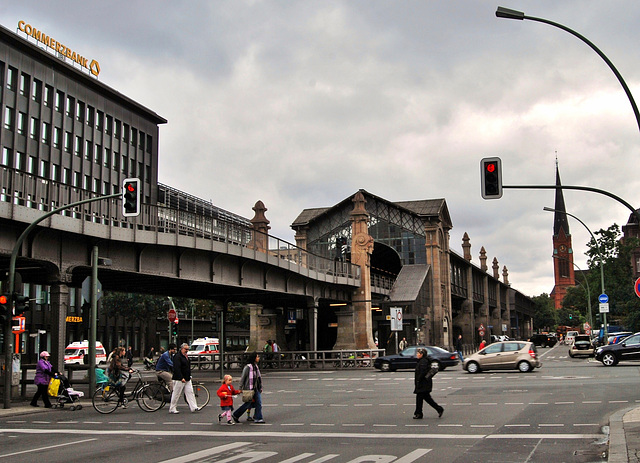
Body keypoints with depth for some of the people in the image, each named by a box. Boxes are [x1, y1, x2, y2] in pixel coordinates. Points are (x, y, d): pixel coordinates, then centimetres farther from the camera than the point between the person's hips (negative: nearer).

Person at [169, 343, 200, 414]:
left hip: (187, 379, 9)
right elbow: (177, 368, -21)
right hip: (179, 379, -9)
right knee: (176, 394, 0)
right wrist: (181, 378, -25)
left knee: (190, 392, 3)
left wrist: (189, 376, 20)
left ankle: (193, 407, 1)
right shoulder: (177, 356, -14)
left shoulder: (186, 356, 16)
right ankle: (172, 409, 9)